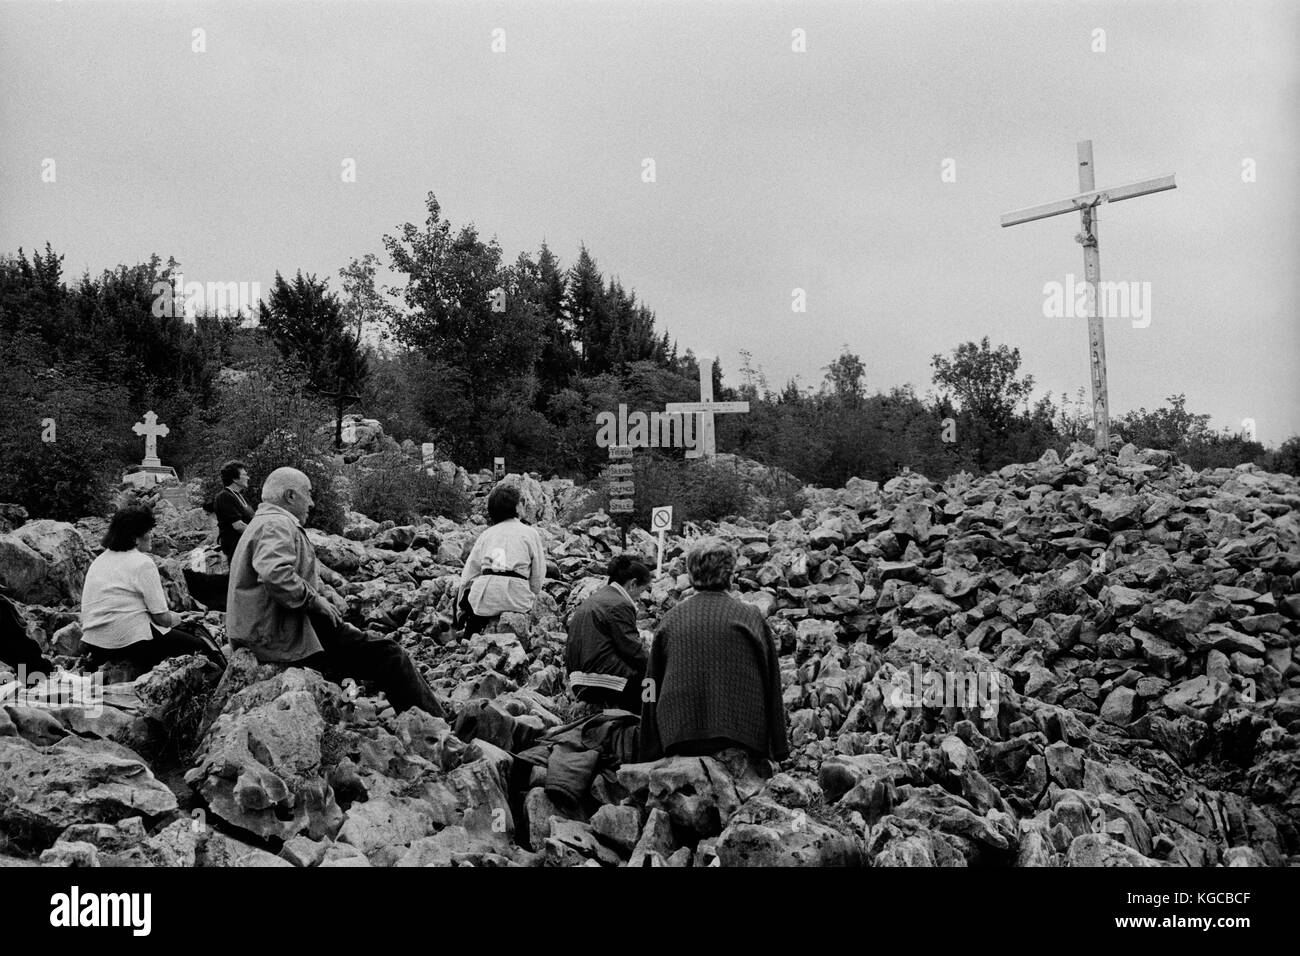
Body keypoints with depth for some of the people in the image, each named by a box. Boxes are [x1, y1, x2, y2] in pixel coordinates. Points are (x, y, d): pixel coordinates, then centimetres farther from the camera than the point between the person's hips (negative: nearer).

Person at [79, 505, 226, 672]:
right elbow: (162, 617, -10)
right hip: (130, 639, -8)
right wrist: (175, 617, 11)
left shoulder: (98, 561, 14)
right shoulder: (143, 563, -10)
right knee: (200, 644, 4)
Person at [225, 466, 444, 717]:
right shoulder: (277, 525, -15)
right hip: (283, 638, -11)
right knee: (385, 655, -11)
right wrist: (315, 600, -20)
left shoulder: (266, 523, 23)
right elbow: (275, 574, -32)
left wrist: (326, 592, 8)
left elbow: (302, 574, 27)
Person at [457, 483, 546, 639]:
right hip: (516, 597, -2)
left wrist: (461, 609, 20)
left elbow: (468, 574, 13)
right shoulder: (530, 533, 11)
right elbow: (538, 576, 5)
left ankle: (468, 638, 9)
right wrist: (529, 599, 17)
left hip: (485, 597, 3)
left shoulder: (486, 534, 17)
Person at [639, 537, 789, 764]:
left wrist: (651, 754, 16)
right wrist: (778, 750, 11)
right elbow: (772, 685, 4)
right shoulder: (751, 617, 2)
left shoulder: (671, 619, 7)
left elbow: (653, 685, 10)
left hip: (678, 743, 2)